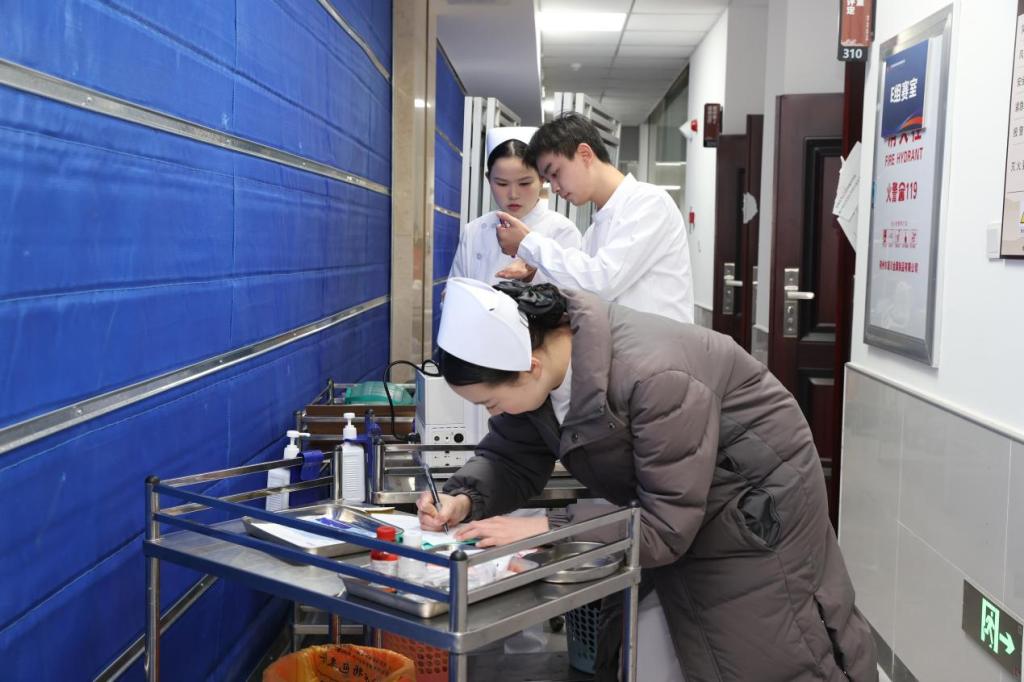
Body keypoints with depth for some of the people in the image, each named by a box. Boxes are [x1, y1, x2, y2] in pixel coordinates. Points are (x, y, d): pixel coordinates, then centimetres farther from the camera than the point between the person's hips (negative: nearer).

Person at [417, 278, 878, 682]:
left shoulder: (653, 378, -40)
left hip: (754, 503, -7)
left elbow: (665, 528, -36)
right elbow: (512, 457, -6)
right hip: (675, 505, 7)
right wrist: (464, 498, -26)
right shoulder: (536, 354, -17)